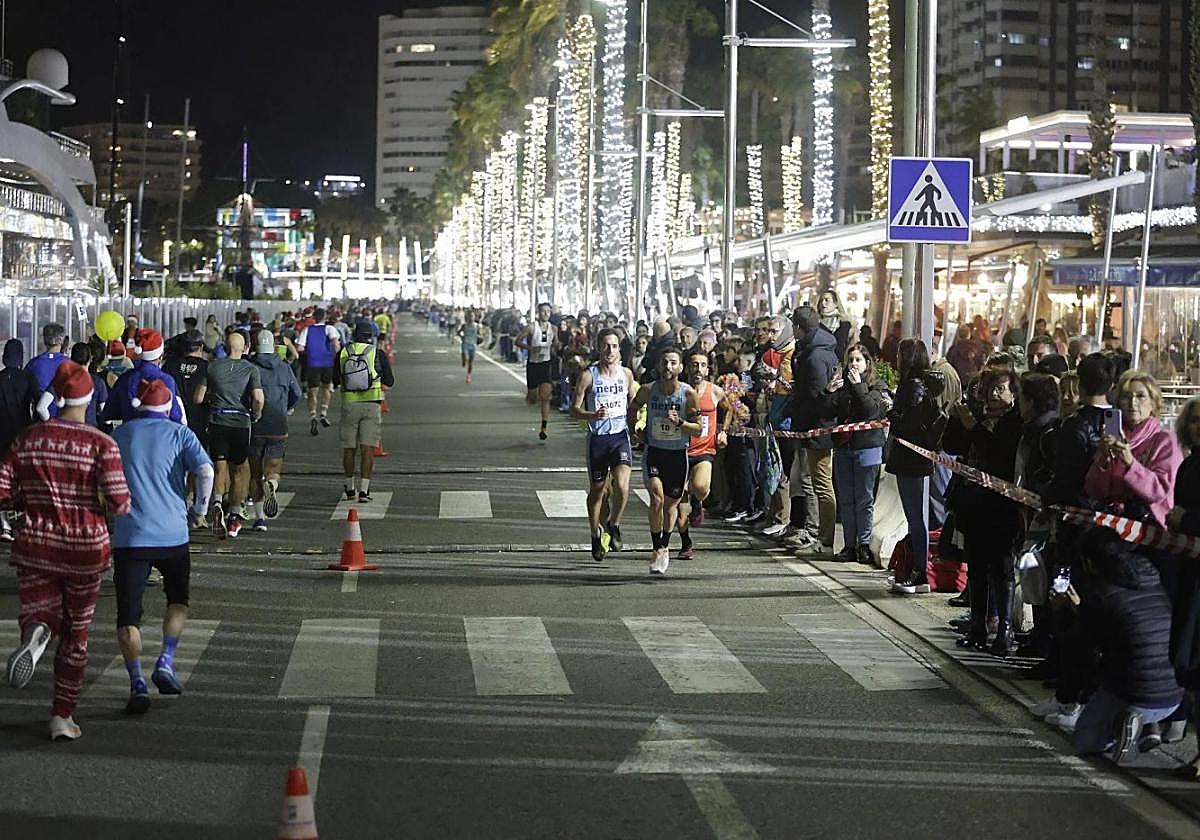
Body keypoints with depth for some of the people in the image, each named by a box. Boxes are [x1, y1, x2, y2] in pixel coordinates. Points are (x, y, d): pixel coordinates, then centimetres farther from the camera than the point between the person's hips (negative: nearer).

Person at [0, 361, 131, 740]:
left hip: (36, 547, 1)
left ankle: (36, 632, -30)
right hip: (85, 549, -1)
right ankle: (63, 717, 17)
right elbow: (119, 502, -16)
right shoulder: (101, 444, -10)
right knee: (76, 634, 15)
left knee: (42, 617, 9)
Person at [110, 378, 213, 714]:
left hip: (128, 535, 0)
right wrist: (200, 508, 3)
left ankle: (137, 683, -11)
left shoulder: (118, 435, 9)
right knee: (177, 599, 22)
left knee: (128, 613, 1)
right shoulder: (180, 434, 4)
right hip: (172, 534, 0)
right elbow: (205, 471, -12)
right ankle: (166, 663, 6)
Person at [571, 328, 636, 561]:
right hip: (597, 438, -1)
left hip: (621, 436, 1)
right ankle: (596, 534, 31)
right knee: (597, 490, 10)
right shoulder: (588, 376, -6)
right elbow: (574, 410, -5)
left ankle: (613, 525, 7)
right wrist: (593, 415, -23)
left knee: (622, 485, -19)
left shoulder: (626, 374, 4)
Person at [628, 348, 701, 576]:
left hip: (678, 455, 0)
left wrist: (679, 422, -22)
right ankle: (657, 550, -9)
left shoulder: (688, 394, -10)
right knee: (657, 499, -20)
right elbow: (632, 410, 15)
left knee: (671, 505, 13)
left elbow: (698, 429, -6)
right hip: (653, 452, 0)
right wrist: (634, 431, 8)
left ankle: (664, 548, 35)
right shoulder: (647, 390, -6)